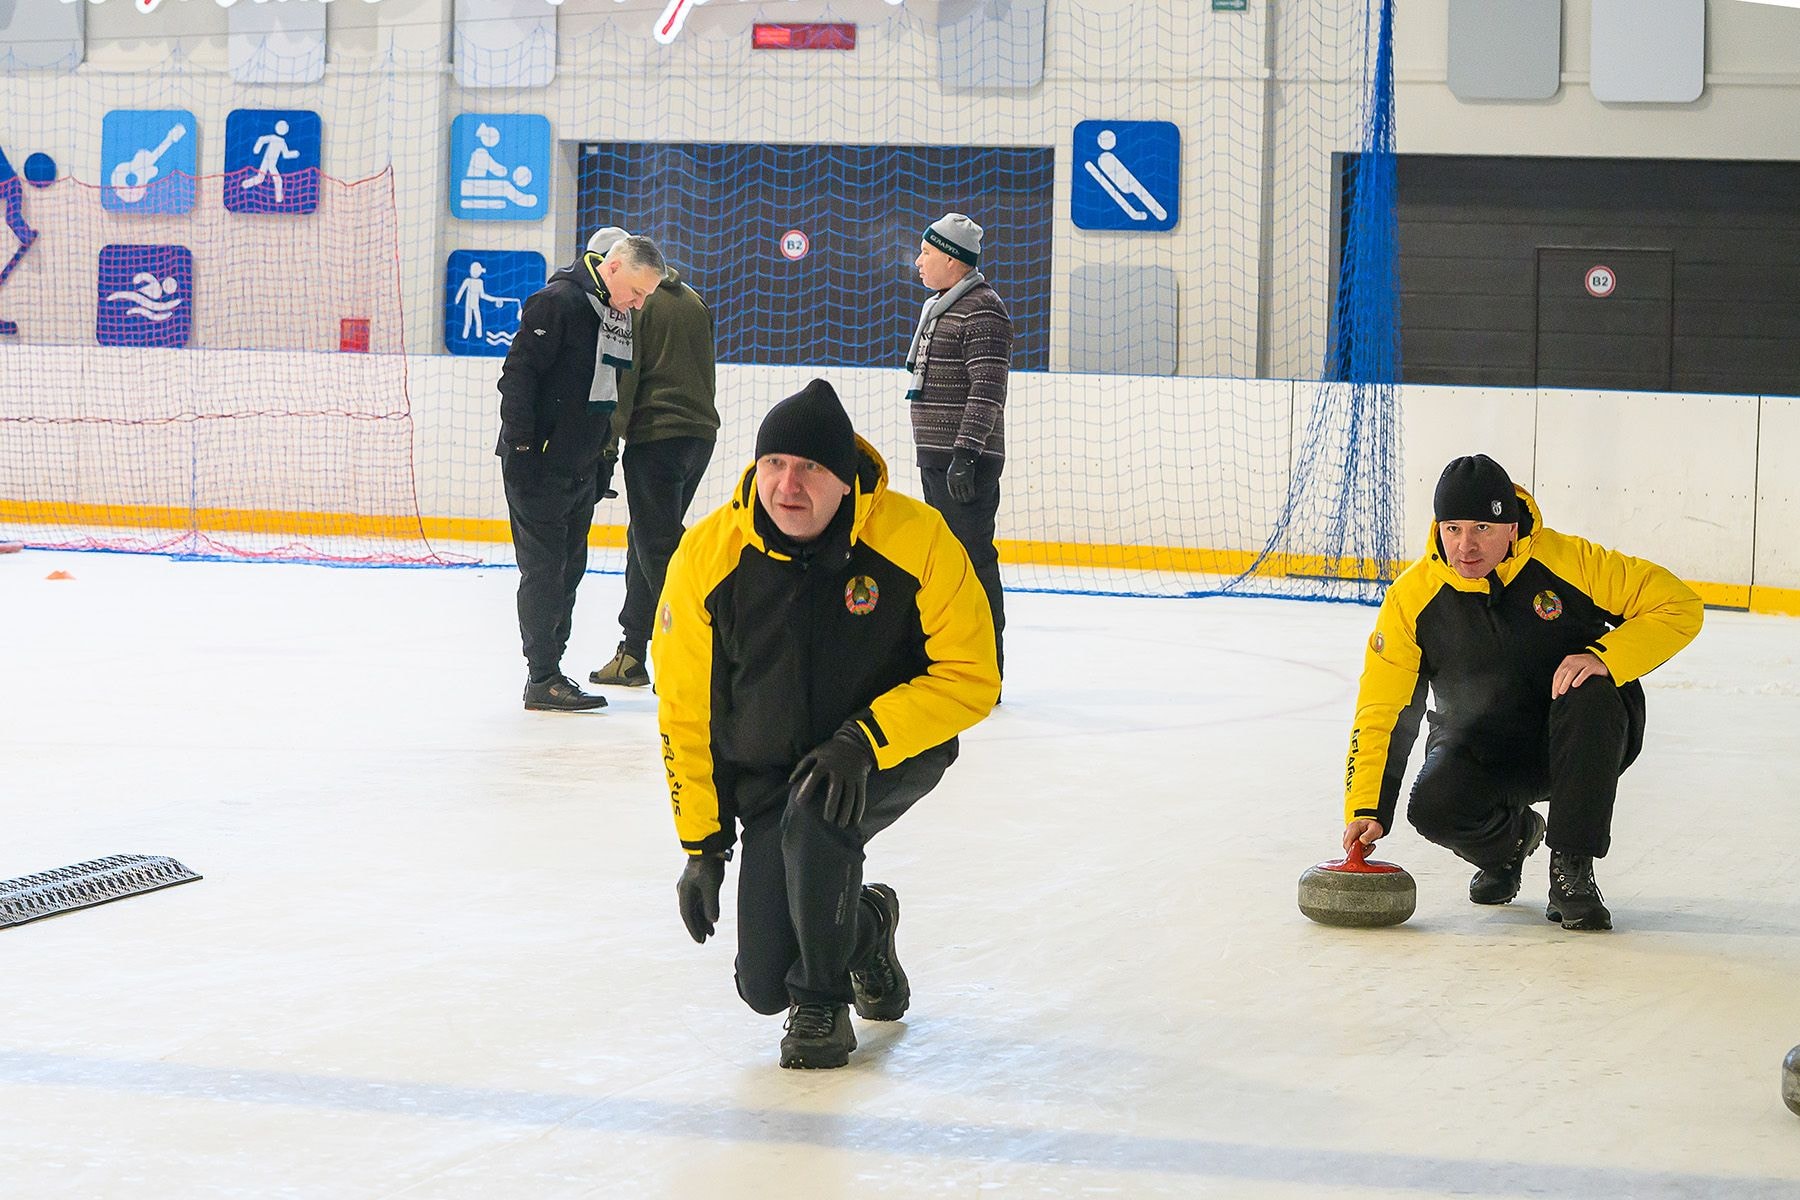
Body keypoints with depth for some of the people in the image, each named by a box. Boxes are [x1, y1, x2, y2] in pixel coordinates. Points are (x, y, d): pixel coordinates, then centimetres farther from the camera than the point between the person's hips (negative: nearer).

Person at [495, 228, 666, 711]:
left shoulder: (621, 316, 12)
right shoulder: (559, 302, -15)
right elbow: (518, 372, -18)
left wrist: (605, 460, 20)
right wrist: (520, 444, -21)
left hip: (582, 467, 9)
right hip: (540, 465, -9)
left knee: (570, 569, 11)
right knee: (544, 569, -6)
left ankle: (550, 667, 18)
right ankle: (542, 680, -3)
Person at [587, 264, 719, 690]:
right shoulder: (693, 302, 16)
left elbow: (624, 373, -12)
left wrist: (611, 434, -10)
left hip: (656, 435, -8)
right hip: (700, 433, 8)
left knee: (657, 546, -6)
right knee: (645, 539, 17)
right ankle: (632, 652, 22)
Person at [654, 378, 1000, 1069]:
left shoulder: (916, 540, -21)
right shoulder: (707, 557, -13)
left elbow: (971, 676, -16)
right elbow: (685, 708, -3)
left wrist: (865, 741, -28)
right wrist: (701, 843, -2)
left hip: (896, 752, -3)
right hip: (767, 771, 3)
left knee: (814, 817, -36)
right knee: (765, 984, -4)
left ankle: (825, 1003, -9)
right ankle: (864, 925, 33)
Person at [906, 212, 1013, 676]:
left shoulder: (983, 310, -13)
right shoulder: (936, 308, 19)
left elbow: (987, 389, -20)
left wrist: (965, 454, -26)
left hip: (967, 460, -10)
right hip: (936, 458, 10)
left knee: (972, 555, -11)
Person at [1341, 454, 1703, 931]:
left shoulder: (1568, 561, -18)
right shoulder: (1412, 597, -13)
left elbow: (1679, 605, -15)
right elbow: (1381, 711, -12)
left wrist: (1605, 656, -30)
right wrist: (1365, 809, -23)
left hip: (1575, 748, -1)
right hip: (1479, 749, 1)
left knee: (1591, 695, -34)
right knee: (1433, 807, -28)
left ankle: (1572, 868, -19)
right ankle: (1510, 838, 11)